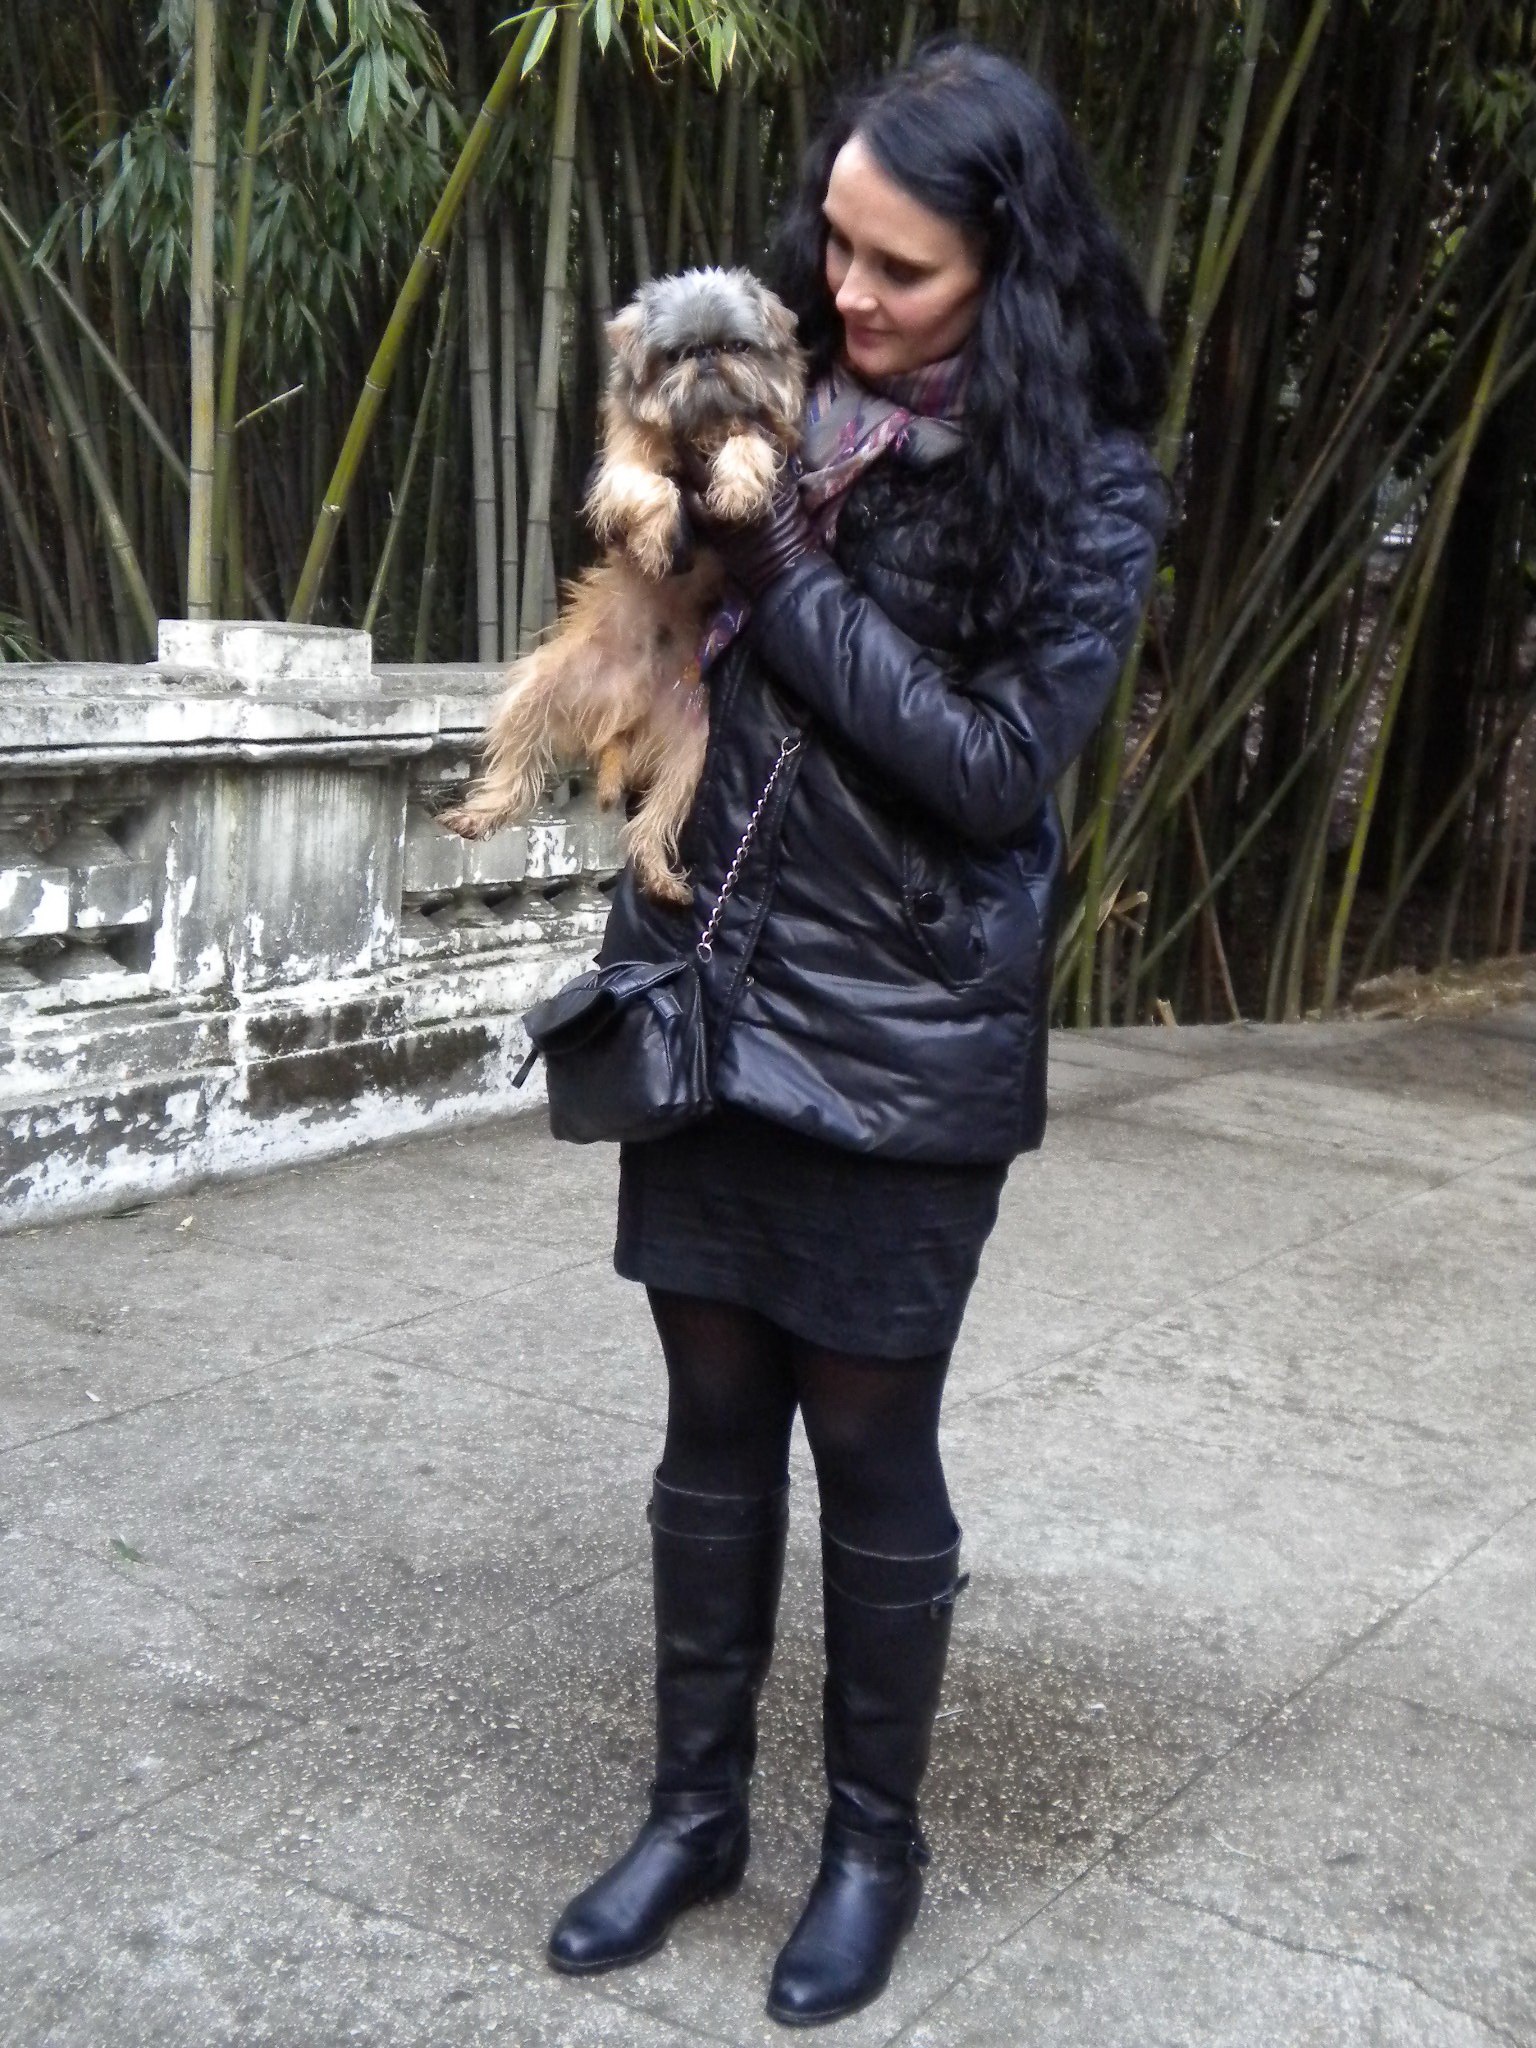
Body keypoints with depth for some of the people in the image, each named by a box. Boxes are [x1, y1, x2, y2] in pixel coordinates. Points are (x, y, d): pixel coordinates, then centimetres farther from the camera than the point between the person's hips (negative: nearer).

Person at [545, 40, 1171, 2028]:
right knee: (712, 1424, 13)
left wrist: (782, 572, -18)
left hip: (902, 1044, -4)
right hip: (707, 997, 4)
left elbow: (997, 764, -16)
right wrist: (661, 492, -9)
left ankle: (874, 1843, 28)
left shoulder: (1082, 484, -8)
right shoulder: (775, 395, 4)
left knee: (869, 1444, 7)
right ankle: (694, 1806, 31)